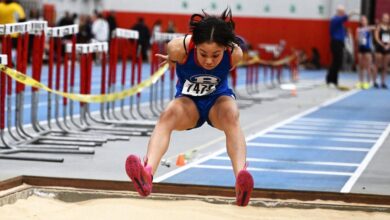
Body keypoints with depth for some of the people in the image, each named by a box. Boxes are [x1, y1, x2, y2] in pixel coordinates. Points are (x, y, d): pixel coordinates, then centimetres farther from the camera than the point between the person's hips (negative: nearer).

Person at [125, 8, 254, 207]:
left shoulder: (235, 54, -25)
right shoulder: (179, 48, -29)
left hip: (219, 98, 0)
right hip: (188, 101, 0)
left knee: (231, 116, -35)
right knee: (168, 115, -33)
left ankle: (241, 179, -59)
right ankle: (147, 174, -59)